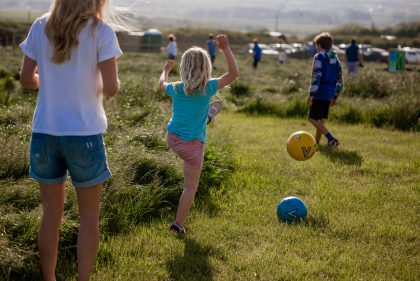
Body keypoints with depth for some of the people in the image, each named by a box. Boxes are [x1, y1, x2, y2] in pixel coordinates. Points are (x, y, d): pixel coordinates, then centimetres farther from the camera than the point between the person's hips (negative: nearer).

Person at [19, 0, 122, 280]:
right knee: (89, 216, 11)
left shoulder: (41, 27, 1)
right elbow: (111, 87, -13)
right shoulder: (101, 31, -10)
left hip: (45, 133, 4)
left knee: (51, 213, 15)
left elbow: (27, 79, 5)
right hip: (84, 134, -3)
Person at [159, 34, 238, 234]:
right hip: (192, 144, -5)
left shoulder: (176, 89, -7)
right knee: (191, 187, 8)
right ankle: (178, 224, 7)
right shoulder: (208, 87, -18)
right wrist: (226, 49, -14)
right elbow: (234, 73, -13)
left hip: (172, 138, 5)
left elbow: (161, 85, 17)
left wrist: (165, 70, 36)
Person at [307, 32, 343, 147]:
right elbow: (339, 79, 17)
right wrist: (335, 97, 23)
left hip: (319, 94, -8)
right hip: (330, 94, 8)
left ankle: (331, 138, -16)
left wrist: (311, 94, -17)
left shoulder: (319, 57, -8)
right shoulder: (335, 58, 15)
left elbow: (316, 77, -17)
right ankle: (316, 141, 19)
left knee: (313, 118, -4)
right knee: (321, 119, 16)